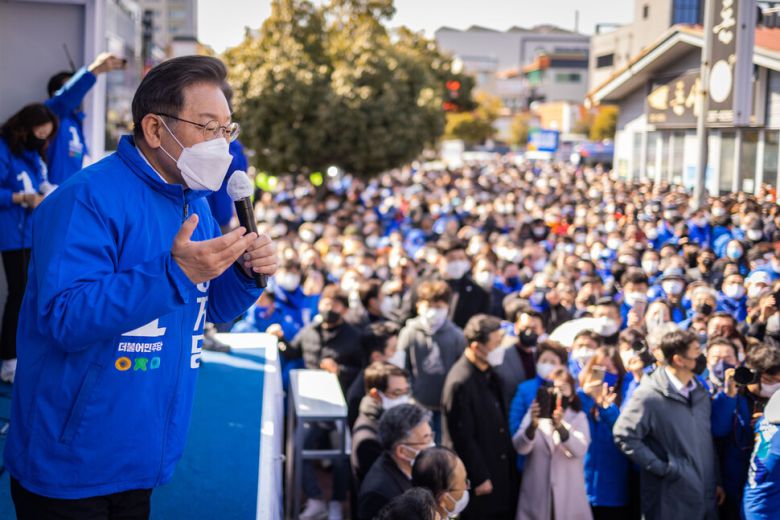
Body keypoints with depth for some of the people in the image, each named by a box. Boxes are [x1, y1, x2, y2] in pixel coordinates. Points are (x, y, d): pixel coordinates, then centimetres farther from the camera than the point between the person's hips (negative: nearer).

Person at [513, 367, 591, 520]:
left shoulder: (578, 418, 7)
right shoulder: (535, 414, 7)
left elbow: (580, 449, -12)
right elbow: (520, 447, -8)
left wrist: (560, 427, -30)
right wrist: (533, 425, -27)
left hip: (569, 497, 0)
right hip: (536, 495, 0)